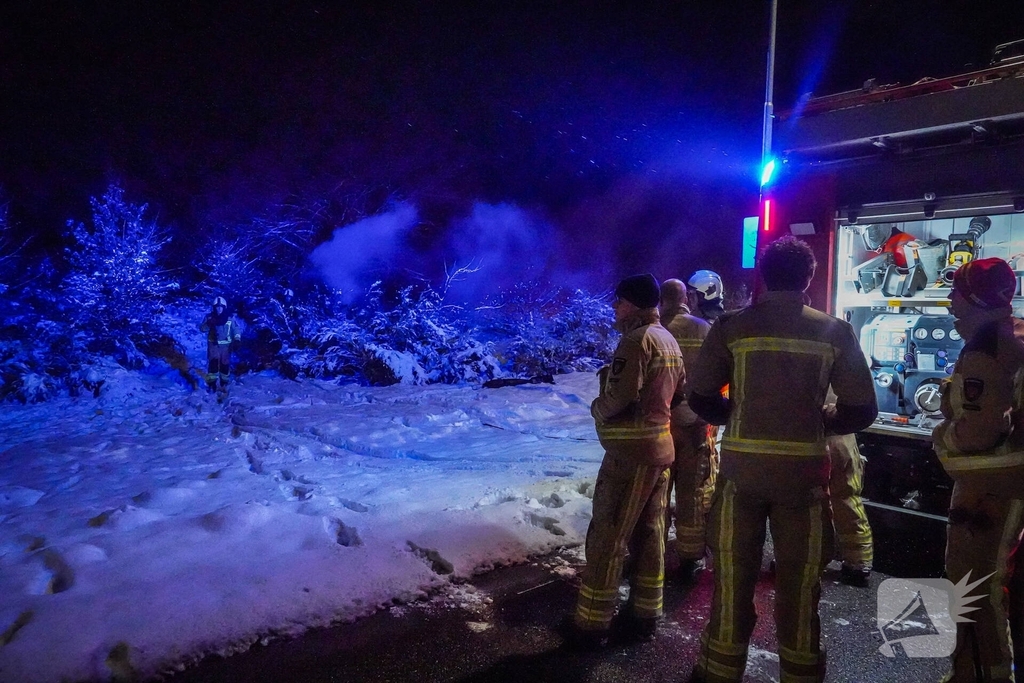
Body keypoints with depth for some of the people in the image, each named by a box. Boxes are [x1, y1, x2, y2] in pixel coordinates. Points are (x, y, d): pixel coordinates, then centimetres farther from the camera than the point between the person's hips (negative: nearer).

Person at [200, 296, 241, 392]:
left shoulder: (229, 318, 3)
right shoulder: (209, 317, 0)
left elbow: (236, 329, 0)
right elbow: (202, 328, -7)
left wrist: (237, 339, -18)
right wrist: (208, 324, -28)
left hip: (226, 346, 2)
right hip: (213, 345, -2)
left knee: (225, 364, 6)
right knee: (213, 363, -14)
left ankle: (224, 383, 22)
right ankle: (211, 383, -10)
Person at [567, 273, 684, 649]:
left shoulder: (637, 339, -15)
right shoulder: (670, 341, 14)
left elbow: (620, 394, -22)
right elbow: (678, 393, 19)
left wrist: (596, 408, -4)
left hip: (630, 450, -9)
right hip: (660, 448, 9)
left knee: (607, 537, -2)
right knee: (649, 533, 14)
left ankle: (591, 624, 5)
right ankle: (644, 616, 23)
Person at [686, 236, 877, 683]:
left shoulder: (732, 326, -4)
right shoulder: (834, 331, -1)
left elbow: (700, 399, -5)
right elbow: (861, 411, -2)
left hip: (742, 466, 0)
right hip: (804, 469, 0)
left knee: (733, 574, 13)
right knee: (799, 580, 14)